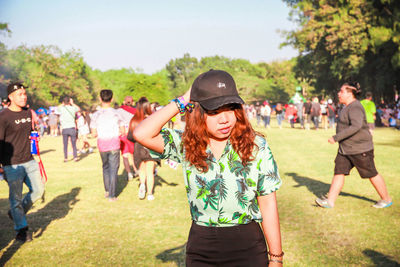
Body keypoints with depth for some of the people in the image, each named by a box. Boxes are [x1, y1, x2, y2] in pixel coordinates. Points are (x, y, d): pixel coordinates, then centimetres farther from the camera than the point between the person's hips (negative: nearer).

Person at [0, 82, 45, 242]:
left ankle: (16, 213, 32)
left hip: (29, 161, 7)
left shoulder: (29, 113, 8)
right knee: (16, 197, 3)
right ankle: (21, 229, 18)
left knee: (38, 190, 10)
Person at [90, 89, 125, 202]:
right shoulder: (116, 113, -4)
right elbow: (123, 131, -2)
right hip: (114, 143, -2)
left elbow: (94, 134, -1)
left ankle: (107, 191, 24)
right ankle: (111, 195, 1)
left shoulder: (96, 115, -2)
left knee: (105, 167, 19)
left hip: (102, 144, 2)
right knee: (113, 169, 2)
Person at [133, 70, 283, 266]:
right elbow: (142, 134, -19)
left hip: (247, 247, -1)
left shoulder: (256, 146, -7)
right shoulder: (186, 145, -4)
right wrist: (182, 102, -13)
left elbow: (268, 204, -4)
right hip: (200, 248, 2)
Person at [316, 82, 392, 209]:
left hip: (360, 149, -9)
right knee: (339, 173, 3)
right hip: (345, 149, 9)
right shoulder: (348, 107, 12)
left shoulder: (355, 108, -20)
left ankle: (387, 199, 20)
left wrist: (336, 137, -34)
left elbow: (356, 126, -34)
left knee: (371, 174, 4)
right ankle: (330, 201, 4)